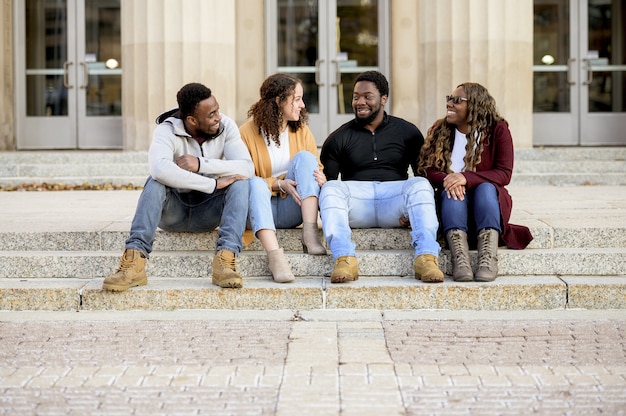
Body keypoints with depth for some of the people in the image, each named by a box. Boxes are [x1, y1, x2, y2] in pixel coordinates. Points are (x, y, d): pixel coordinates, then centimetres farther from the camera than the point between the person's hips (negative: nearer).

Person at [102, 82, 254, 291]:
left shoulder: (226, 127, -8)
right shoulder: (167, 131, -19)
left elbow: (247, 167, -23)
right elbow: (160, 168, -41)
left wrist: (200, 164, -33)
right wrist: (213, 183, -38)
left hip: (208, 212, 2)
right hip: (173, 211, -2)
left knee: (240, 181, -25)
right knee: (157, 180, -32)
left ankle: (225, 259, -39)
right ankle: (134, 262, -42)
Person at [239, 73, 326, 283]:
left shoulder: (301, 130, 8)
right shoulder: (247, 133, -4)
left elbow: (317, 168, 7)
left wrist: (321, 178, -19)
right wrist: (278, 184, -20)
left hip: (292, 209, 3)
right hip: (263, 208, -3)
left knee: (304, 157, -19)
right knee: (255, 184, -35)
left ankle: (310, 233, -33)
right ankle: (274, 255, -54)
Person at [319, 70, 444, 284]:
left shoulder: (407, 132, 12)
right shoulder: (339, 138, 12)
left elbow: (425, 174, 7)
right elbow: (326, 181, 6)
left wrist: (414, 210, -11)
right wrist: (331, 212, -17)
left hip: (395, 197, 0)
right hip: (356, 198, 0)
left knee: (420, 185, -29)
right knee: (331, 188, -30)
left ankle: (426, 257, -43)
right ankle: (344, 259, -47)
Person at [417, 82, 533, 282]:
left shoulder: (497, 130, -2)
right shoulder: (439, 131, 5)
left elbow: (504, 174, -13)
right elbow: (426, 169, -5)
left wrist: (466, 177, -30)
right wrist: (446, 180, -29)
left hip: (488, 197, -1)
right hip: (452, 203, 1)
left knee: (485, 187, -33)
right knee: (451, 191, -32)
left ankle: (488, 258, -49)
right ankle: (459, 258, -51)